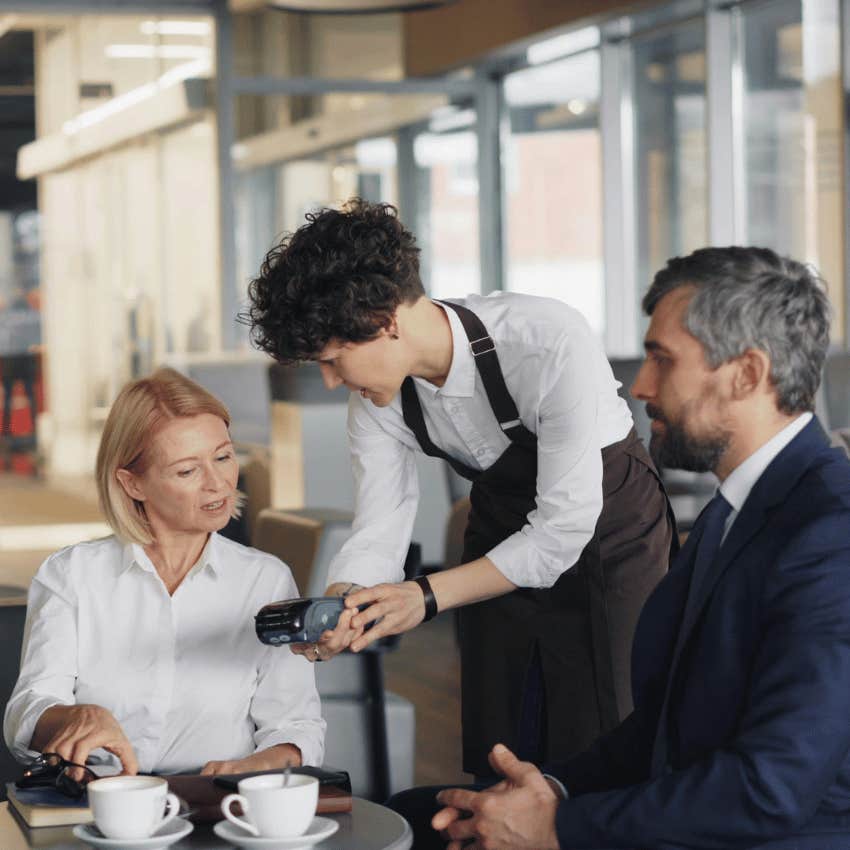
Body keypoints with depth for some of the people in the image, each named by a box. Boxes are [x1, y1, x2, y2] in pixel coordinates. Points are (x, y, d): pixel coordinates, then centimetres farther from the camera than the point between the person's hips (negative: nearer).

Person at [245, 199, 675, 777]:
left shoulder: (551, 342, -34)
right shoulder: (377, 396, -15)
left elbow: (566, 523, -30)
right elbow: (380, 530, -12)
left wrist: (427, 596, -33)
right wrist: (337, 610, -33)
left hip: (606, 531, -5)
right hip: (505, 531, 5)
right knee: (493, 755, 6)